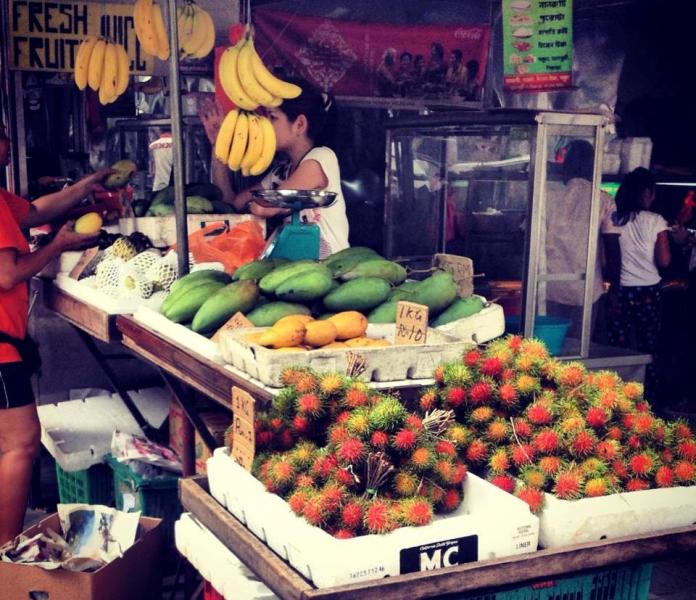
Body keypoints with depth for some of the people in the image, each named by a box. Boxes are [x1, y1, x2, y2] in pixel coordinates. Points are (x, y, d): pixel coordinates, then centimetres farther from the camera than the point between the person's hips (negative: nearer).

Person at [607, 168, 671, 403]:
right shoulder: (657, 221, -6)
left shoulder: (614, 219, -2)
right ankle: (648, 398, 14)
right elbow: (664, 261, -7)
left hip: (621, 289, 1)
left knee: (619, 348, 7)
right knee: (649, 349, 9)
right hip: (648, 291, -1)